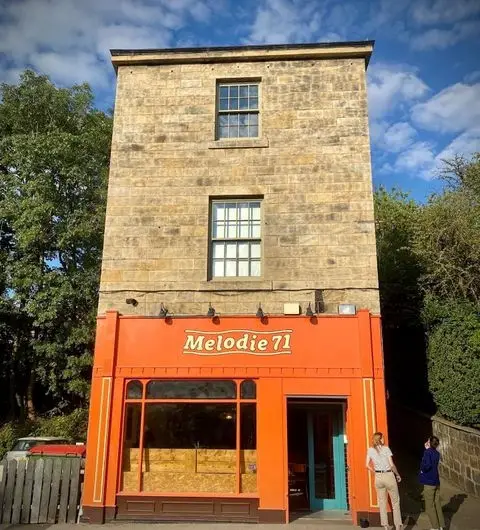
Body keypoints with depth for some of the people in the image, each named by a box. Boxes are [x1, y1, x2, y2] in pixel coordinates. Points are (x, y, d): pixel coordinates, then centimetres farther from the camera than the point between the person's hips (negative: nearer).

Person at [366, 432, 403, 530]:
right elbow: (392, 465, -12)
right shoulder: (386, 449, -11)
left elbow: (368, 465, 3)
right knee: (395, 501, 11)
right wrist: (397, 475, 3)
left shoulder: (370, 450, 1)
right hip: (388, 476, -3)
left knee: (382, 502, 12)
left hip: (378, 477, 3)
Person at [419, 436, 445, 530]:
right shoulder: (437, 453, 7)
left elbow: (427, 465, -28)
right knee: (437, 505, 15)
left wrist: (422, 469, -10)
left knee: (429, 507, 3)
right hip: (436, 482, 8)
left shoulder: (427, 452, -17)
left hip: (429, 482, -8)